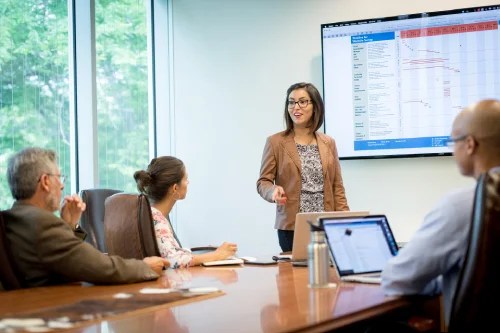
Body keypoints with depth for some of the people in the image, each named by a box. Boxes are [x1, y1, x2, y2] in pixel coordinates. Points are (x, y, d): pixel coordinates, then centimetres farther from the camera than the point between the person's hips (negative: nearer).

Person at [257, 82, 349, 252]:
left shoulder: (328, 143, 11)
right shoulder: (275, 142, 2)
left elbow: (337, 187, 12)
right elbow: (263, 182, 1)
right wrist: (274, 191, -21)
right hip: (292, 227, -3)